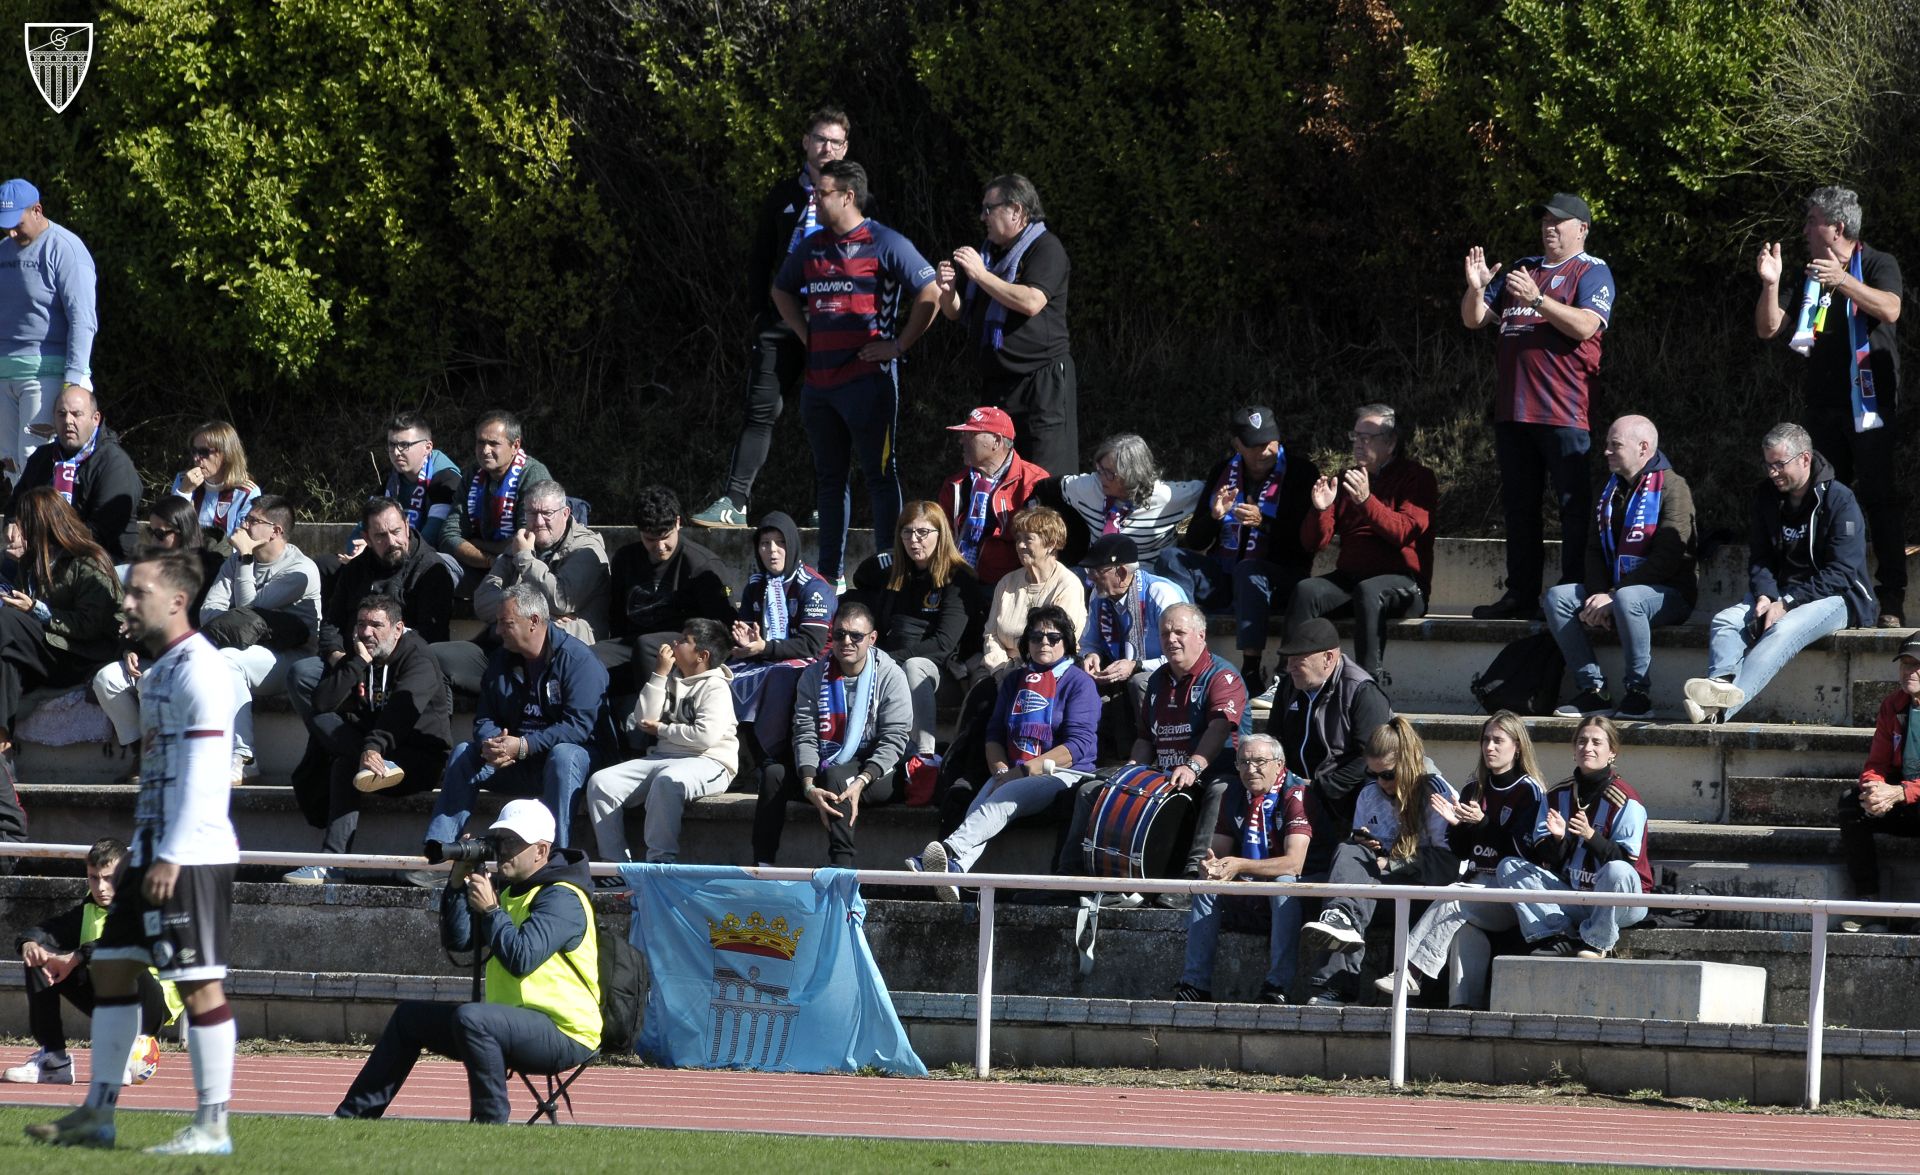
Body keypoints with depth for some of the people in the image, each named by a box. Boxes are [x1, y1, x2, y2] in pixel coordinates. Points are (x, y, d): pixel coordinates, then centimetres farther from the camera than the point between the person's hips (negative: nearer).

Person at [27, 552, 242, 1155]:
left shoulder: (198, 669, -12)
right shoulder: (158, 671, 18)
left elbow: (201, 772, -19)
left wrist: (171, 856, -22)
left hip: (190, 855, -10)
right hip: (153, 851, 10)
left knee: (199, 983, -7)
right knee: (111, 968, 10)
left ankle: (212, 1126, -3)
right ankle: (97, 1115, 15)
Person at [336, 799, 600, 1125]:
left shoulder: (562, 899, -14)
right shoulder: (506, 888, 16)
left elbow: (521, 958, -27)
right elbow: (456, 940, 10)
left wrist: (490, 910, -19)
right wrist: (458, 883, 0)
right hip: (514, 1024, 10)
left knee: (470, 1018, -37)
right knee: (409, 1016, 16)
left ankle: (490, 1121, -30)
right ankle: (353, 1115, 20)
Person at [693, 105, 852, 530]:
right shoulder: (783, 197, 12)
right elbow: (759, 259, 15)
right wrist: (760, 310, 4)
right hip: (782, 318, 1)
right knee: (762, 410, -5)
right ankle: (733, 503, -9)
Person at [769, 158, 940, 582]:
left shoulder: (884, 244, -6)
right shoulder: (811, 248, 14)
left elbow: (929, 293, -10)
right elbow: (782, 292, 32)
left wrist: (898, 345, -9)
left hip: (868, 378, -7)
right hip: (819, 380, 7)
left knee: (880, 475, -4)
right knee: (829, 478, 12)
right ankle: (827, 573, 17)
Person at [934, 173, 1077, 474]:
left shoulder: (1045, 248, -5)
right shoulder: (987, 252, 20)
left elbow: (1032, 302, -21)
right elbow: (956, 312, 22)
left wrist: (981, 275, -15)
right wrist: (947, 290, -1)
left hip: (1041, 381, -8)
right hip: (996, 382, 8)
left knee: (1048, 477, -13)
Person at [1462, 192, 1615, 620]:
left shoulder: (1592, 272, 1)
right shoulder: (1522, 268, 20)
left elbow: (1585, 326, -16)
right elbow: (1474, 320, 18)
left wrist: (1537, 300, -24)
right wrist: (1476, 289, -3)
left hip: (1564, 412, -7)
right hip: (1513, 409, 7)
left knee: (1575, 506, -8)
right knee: (1519, 507, 9)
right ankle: (1521, 595, 13)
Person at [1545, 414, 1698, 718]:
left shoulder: (1671, 488, -11)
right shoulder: (1611, 490, 15)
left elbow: (1667, 557, -19)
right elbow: (1596, 550, 14)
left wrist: (1613, 595, -22)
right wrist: (1598, 595, -7)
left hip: (1669, 593, -8)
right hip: (1614, 589, 8)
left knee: (1627, 599, -39)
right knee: (1557, 597, -12)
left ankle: (1638, 692, -28)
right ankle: (1593, 690, -15)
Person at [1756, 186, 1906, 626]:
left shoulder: (1878, 264, 2)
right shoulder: (1809, 276, 15)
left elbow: (1889, 309, -18)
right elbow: (1769, 328, 10)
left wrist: (1844, 282, -30)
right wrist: (1771, 285, -7)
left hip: (1870, 403, -5)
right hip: (1824, 405, 5)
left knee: (1881, 500, -8)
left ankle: (1892, 600, -9)